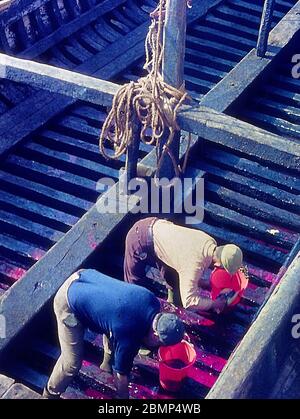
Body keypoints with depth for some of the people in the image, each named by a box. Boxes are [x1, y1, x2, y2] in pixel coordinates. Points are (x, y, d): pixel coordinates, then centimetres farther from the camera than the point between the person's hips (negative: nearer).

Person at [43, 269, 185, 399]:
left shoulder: (152, 299, -10)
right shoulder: (128, 335, -26)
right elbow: (120, 374, -8)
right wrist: (123, 397, 7)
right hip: (69, 302, -7)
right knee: (72, 361, -2)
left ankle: (108, 363, 45)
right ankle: (51, 394, 24)